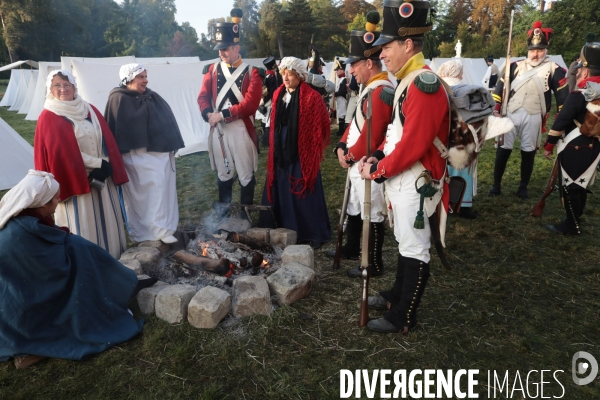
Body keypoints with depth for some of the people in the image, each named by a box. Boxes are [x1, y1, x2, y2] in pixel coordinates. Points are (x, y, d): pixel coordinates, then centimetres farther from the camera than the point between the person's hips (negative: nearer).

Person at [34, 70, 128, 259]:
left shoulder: (90, 110, 10)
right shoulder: (48, 118, -6)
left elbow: (107, 140, 7)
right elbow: (63, 152, -14)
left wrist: (106, 165, -8)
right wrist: (97, 163, -15)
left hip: (102, 175, 5)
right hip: (76, 179, -5)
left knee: (107, 219, 11)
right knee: (83, 225, 0)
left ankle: (112, 257, 25)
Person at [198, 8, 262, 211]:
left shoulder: (251, 72, -3)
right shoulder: (212, 69, 8)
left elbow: (250, 103, -14)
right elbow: (203, 96, 4)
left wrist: (222, 115, -17)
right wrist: (208, 114, -17)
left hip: (242, 130, -3)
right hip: (218, 129, 3)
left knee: (246, 175, 5)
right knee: (223, 174, 13)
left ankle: (246, 214, 20)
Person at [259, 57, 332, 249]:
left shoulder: (311, 97, -10)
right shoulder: (278, 94, 10)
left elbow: (320, 126, -7)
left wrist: (314, 150, -6)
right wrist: (274, 148, 13)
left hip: (301, 152, -6)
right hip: (281, 151, 6)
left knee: (302, 192, 1)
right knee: (280, 191, 11)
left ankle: (309, 233, 15)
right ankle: (282, 230, 25)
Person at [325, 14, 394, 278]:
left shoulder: (381, 91, -20)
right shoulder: (369, 88, 13)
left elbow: (372, 134, -24)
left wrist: (351, 156, -11)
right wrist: (342, 147, 2)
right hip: (357, 164, 10)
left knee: (372, 216, 2)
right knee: (353, 210, 22)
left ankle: (374, 265, 15)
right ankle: (351, 249, 41)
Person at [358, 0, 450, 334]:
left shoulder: (424, 85, -21)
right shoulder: (409, 81, 11)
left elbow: (412, 146, -24)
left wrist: (378, 171, -12)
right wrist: (377, 157, 2)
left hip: (415, 185, -10)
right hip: (402, 181, 10)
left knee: (414, 252, 4)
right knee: (405, 244, 22)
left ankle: (403, 318, 18)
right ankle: (397, 295, 40)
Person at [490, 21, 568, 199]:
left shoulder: (553, 69, 3)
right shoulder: (516, 66, 8)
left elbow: (563, 95, 3)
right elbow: (500, 86, 7)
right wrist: (495, 108, -2)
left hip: (533, 117, -1)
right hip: (510, 114, 1)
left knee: (528, 153, 6)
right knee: (503, 150, 2)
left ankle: (523, 188, 19)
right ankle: (496, 186, 13)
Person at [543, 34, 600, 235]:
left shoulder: (579, 95, -19)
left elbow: (561, 122, -17)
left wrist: (548, 145, -9)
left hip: (574, 148, -8)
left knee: (570, 186, 1)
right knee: (580, 184, 18)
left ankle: (572, 226, 9)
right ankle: (574, 219, 31)